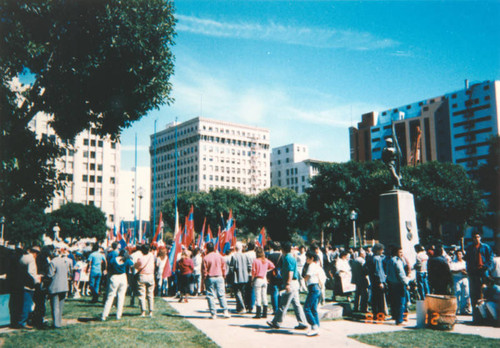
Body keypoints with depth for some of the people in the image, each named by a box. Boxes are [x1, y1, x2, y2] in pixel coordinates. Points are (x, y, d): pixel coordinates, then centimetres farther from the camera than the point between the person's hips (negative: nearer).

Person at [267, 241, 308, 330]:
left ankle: (276, 322, 9)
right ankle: (302, 323, 10)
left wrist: (288, 284, -25)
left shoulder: (287, 258, -13)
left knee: (283, 305, 0)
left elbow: (290, 272, -21)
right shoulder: (292, 257, 15)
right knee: (296, 304, 10)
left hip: (290, 284, -10)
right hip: (295, 284, 10)